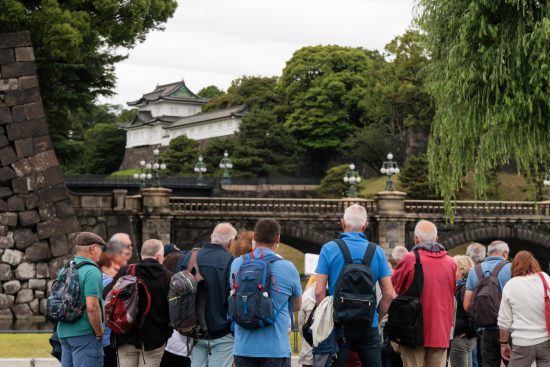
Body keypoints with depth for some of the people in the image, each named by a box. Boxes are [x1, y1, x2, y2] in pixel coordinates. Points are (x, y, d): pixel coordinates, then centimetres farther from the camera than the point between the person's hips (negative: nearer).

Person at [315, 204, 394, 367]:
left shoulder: (329, 249, -3)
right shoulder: (377, 251, 2)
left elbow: (319, 291, -8)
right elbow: (388, 294, -1)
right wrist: (376, 318, 12)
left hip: (338, 325, -1)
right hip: (368, 327, 1)